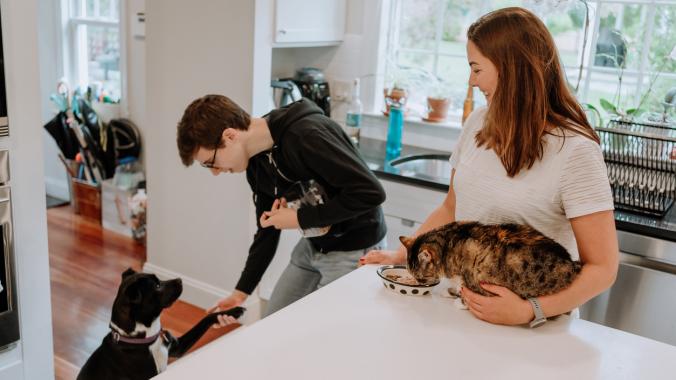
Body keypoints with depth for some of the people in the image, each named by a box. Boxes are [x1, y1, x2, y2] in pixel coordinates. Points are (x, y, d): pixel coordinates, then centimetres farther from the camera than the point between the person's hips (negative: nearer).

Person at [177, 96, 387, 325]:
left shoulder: (307, 136, -29)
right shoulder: (257, 163, -2)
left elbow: (371, 193, -31)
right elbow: (267, 230, 8)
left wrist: (300, 218, -24)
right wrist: (241, 291, 3)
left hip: (355, 251, -8)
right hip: (312, 247, 8)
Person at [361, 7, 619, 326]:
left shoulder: (574, 149, -15)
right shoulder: (479, 122, 2)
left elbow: (602, 268, -13)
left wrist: (529, 312, -24)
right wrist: (401, 254, 4)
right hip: (465, 304, 5)